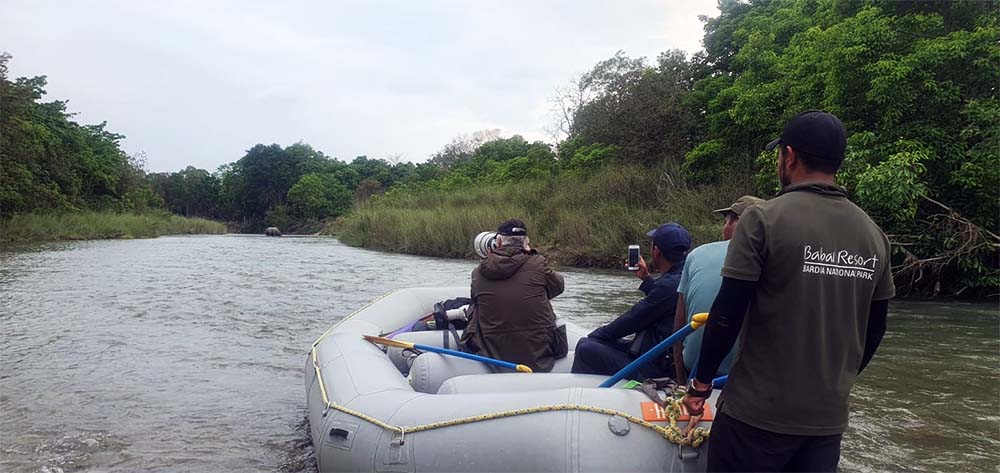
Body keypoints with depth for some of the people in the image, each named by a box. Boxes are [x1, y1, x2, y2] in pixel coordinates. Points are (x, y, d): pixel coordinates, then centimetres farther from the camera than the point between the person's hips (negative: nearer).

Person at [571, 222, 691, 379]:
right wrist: (646, 278, 29)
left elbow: (631, 320, -17)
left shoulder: (669, 285, -25)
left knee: (586, 348, -12)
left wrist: (595, 335, -4)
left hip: (653, 369, -10)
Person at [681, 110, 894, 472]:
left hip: (759, 415, -5)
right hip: (830, 418, 5)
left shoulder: (763, 219, -13)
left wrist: (702, 381, -2)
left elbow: (727, 315, -14)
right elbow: (874, 330, 12)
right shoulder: (873, 234, 4)